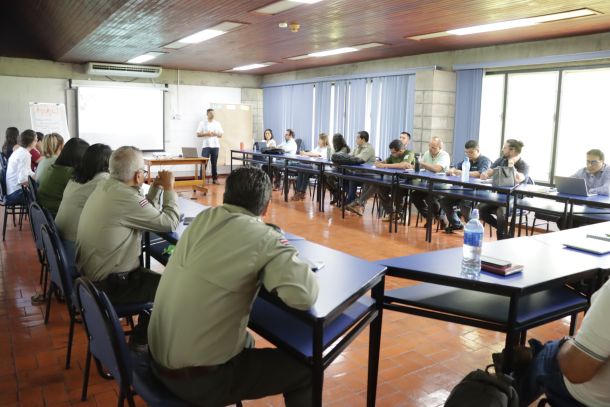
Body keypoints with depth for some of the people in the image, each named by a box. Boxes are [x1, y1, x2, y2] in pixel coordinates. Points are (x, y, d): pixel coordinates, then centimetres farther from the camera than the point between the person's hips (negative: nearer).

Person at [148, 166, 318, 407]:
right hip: (198, 380, -7)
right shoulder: (264, 239, -19)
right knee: (305, 368, 8)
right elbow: (304, 296, -26)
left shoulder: (203, 219, -1)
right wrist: (285, 256, -6)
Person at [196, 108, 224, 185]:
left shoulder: (217, 123, 11)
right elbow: (198, 134, 2)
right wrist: (206, 134, -14)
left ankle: (215, 179, 11)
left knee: (214, 163, 6)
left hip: (215, 145, 2)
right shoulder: (202, 123, 4)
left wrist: (215, 134, -9)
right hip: (206, 145, -2)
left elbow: (221, 135, 11)